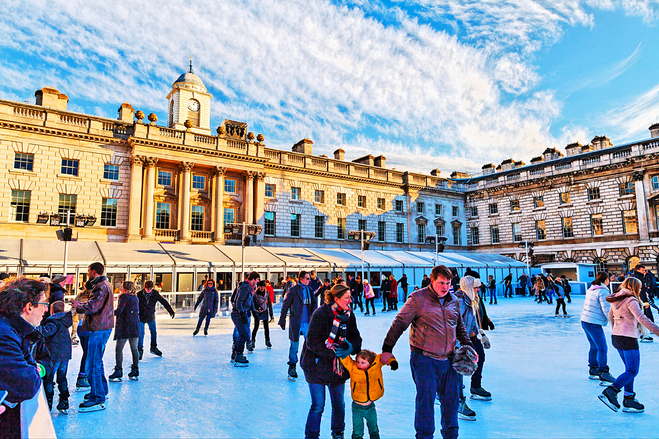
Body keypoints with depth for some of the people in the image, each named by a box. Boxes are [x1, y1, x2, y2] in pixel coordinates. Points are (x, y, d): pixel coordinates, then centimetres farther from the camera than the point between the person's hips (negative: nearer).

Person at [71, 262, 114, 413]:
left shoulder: (100, 287, -16)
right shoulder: (104, 284, 19)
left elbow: (92, 307, -23)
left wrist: (77, 305, -7)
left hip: (99, 329, -11)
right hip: (102, 327, 11)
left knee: (93, 364, -8)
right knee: (96, 361, 21)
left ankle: (97, 400, -4)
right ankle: (102, 391, 33)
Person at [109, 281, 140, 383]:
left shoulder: (124, 297, -8)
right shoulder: (136, 298, 12)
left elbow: (119, 311, -15)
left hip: (124, 326, -7)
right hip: (135, 326, 7)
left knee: (119, 349, 0)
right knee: (134, 349, 10)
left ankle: (118, 372, -1)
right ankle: (135, 372, 15)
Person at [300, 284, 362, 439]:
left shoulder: (349, 314, 1)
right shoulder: (320, 313, -18)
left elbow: (356, 337, 5)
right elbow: (312, 342, -19)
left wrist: (351, 347, -18)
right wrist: (332, 353, -23)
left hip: (338, 366, 6)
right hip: (317, 366, -5)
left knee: (339, 404, 14)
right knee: (318, 406, 0)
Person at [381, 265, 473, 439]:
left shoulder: (454, 301, 11)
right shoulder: (418, 298, -8)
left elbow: (460, 327, 25)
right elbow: (399, 323, -7)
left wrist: (467, 345, 12)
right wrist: (387, 348, -9)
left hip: (448, 359, 6)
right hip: (425, 359, -6)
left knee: (451, 399, 14)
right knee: (426, 399, -3)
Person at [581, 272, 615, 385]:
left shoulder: (590, 290, 12)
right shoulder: (603, 291, -14)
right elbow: (607, 310, -16)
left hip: (584, 321, 9)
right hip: (594, 324, -9)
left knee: (594, 347, 19)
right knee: (602, 348, -5)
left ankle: (592, 371, 27)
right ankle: (603, 374, -7)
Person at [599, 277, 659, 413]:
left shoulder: (616, 299, 12)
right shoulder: (631, 300, -14)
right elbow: (642, 318, -25)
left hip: (616, 337, 9)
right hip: (628, 339, -9)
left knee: (630, 369, 16)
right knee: (632, 371, -2)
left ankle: (629, 399, 17)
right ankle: (610, 392, -12)